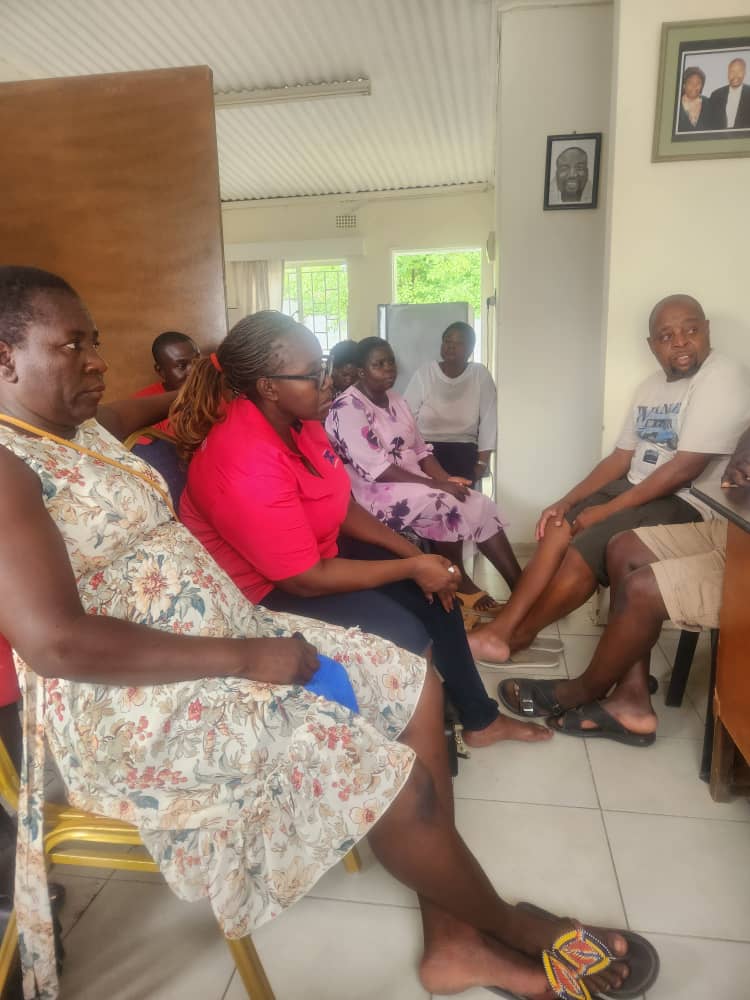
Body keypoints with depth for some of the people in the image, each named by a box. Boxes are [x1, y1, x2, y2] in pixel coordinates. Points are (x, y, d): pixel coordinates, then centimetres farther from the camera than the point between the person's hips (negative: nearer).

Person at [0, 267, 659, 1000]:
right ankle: (514, 929, 17)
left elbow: (132, 411, 39)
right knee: (395, 776, -15)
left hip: (226, 636, 10)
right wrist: (243, 656, -23)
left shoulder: (82, 428, 12)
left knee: (413, 686, 3)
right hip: (135, 708, -10)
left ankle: (450, 939, 13)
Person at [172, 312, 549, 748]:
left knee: (435, 592, 5)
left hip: (314, 553, 9)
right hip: (264, 591, -9)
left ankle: (480, 719, 23)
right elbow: (306, 579, -28)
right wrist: (411, 568, -20)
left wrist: (414, 553, -4)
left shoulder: (297, 420, -4)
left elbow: (343, 507, 5)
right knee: (406, 635, -19)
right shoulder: (246, 466, -32)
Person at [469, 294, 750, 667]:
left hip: (684, 504, -8)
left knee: (582, 555, -21)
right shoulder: (651, 386, 12)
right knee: (557, 529, -9)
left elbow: (684, 469, -22)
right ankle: (499, 629, -10)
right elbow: (621, 457, 11)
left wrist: (608, 510, -18)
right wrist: (566, 501, -1)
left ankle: (517, 634, 0)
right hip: (637, 490, 8)